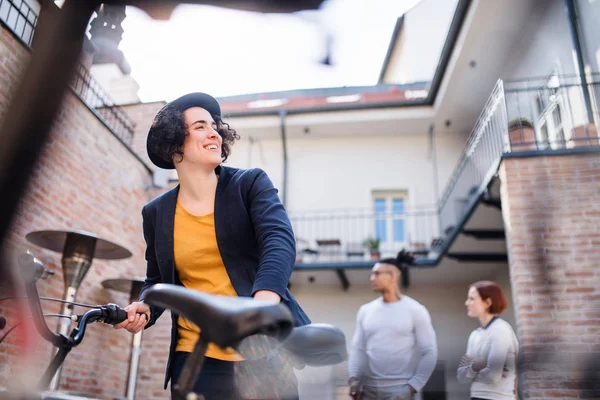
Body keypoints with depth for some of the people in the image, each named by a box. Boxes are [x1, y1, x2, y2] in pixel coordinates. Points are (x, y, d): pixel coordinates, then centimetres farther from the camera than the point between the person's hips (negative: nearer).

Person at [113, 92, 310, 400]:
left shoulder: (251, 184, -3)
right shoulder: (156, 213, 5)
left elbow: (279, 241, -19)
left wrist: (264, 300, -38)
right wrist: (144, 309, -6)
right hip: (197, 359, 2)